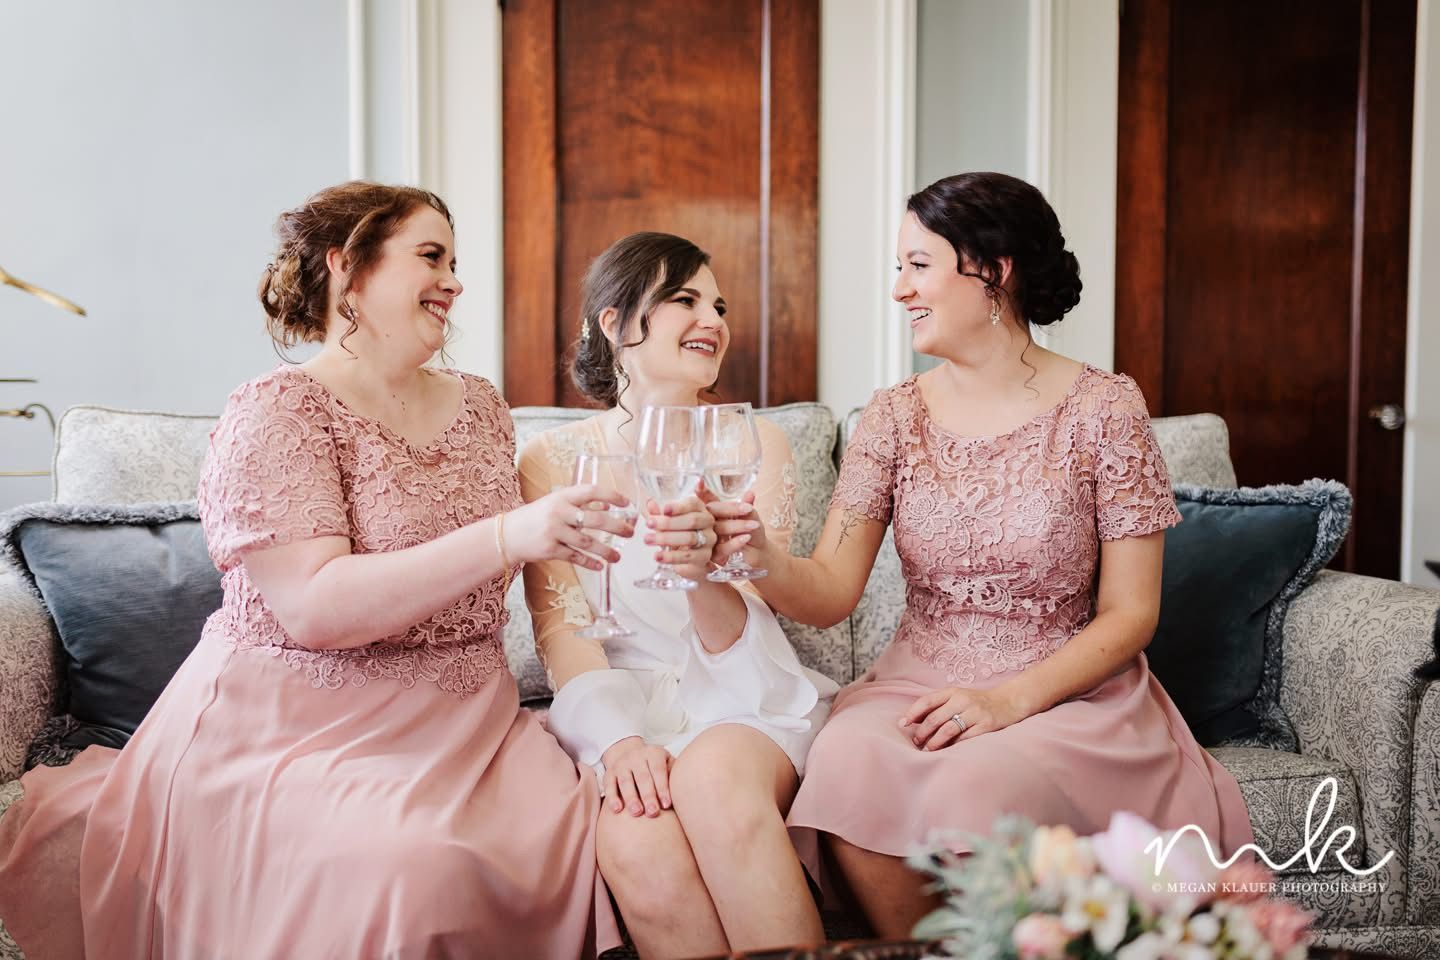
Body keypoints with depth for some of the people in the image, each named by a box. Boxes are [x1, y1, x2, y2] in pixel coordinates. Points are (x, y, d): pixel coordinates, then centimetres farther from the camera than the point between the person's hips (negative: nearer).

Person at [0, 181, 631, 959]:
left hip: (463, 719, 6)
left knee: (593, 834, -21)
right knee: (413, 868, -34)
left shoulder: (479, 406, 12)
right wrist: (507, 538, -29)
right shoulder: (276, 412, -8)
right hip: (298, 726, -5)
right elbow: (313, 606, -21)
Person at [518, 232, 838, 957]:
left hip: (747, 703, 1)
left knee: (715, 775, -34)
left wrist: (705, 574, -29)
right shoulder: (553, 460, 5)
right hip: (619, 703, 0)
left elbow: (736, 637, -5)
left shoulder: (755, 443, 5)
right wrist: (620, 739, -21)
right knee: (636, 843, -33)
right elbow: (560, 631, -2)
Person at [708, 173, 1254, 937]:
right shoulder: (894, 416, 5)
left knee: (975, 789, -35)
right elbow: (831, 592, -3)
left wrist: (1010, 700, -18)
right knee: (847, 763, -30)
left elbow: (1130, 613, -5)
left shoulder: (1102, 408, -4)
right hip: (917, 685, 3)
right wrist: (765, 560, -25)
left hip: (1065, 695, -2)